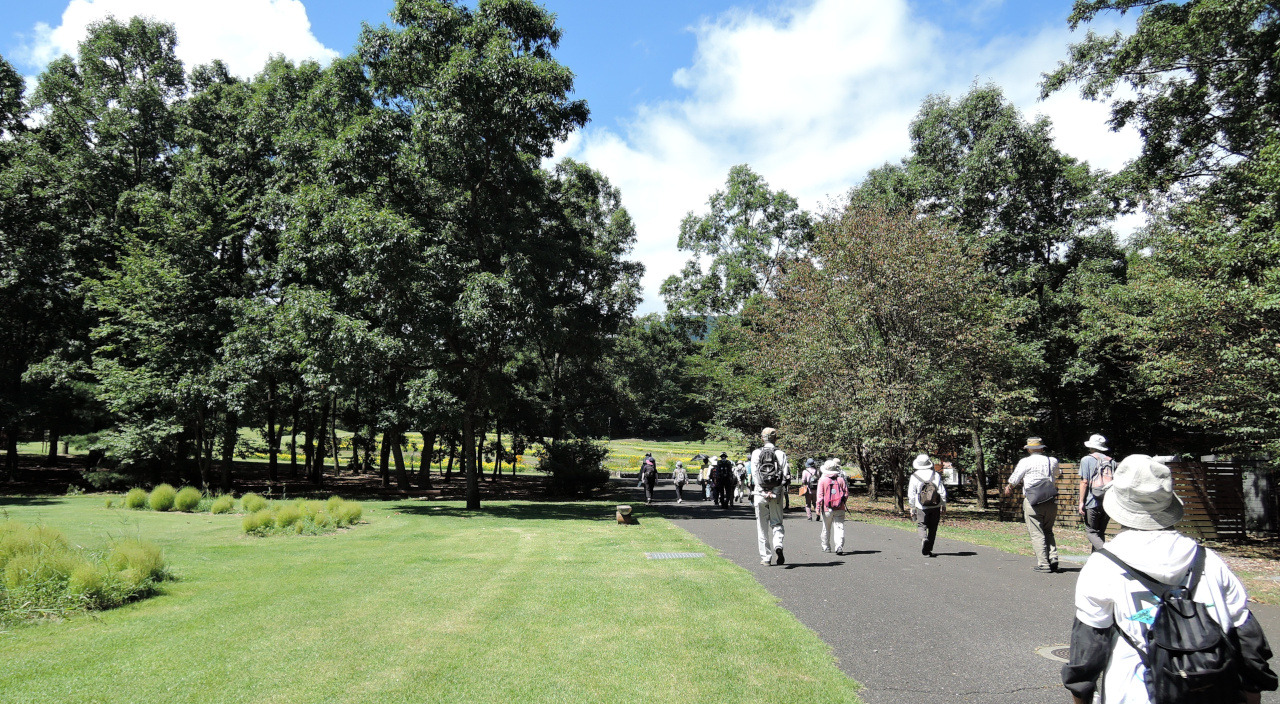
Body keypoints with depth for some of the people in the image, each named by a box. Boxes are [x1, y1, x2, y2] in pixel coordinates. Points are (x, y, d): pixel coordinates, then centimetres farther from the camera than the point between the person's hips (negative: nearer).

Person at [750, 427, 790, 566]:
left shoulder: (756, 453, 1)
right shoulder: (781, 454, 1)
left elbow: (754, 473, -8)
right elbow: (785, 472, -8)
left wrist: (764, 491, -11)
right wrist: (775, 492, -6)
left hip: (760, 493, 0)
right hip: (776, 493, 0)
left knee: (762, 526, 8)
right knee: (776, 523, 13)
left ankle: (765, 557, 9)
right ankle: (778, 545, -15)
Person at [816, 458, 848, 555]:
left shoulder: (822, 480, -3)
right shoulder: (841, 480, 3)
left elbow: (820, 495, -7)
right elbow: (846, 493, 7)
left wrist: (818, 507, -4)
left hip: (827, 509, -1)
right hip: (839, 509, 1)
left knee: (826, 529, 14)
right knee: (839, 528, -3)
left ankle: (826, 547, 25)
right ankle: (839, 547, -18)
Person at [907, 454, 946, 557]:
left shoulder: (914, 476, -2)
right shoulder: (936, 475, 2)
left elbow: (911, 494, -1)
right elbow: (942, 492, 1)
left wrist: (912, 508, 7)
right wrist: (944, 506, 9)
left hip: (921, 507, -2)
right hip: (935, 506, 2)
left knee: (921, 525, 3)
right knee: (932, 528, 12)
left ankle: (924, 538, -28)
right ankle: (928, 549, 15)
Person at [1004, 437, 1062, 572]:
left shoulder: (1025, 462, -3)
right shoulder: (1052, 461, 9)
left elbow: (1014, 480, 2)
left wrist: (1009, 488, 24)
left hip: (1032, 503, -4)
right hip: (1051, 502, 5)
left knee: (1036, 534, -1)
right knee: (1048, 532, 17)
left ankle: (1043, 564, -4)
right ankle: (1053, 559, 6)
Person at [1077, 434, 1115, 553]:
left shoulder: (1086, 460, -1)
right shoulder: (1111, 461, 13)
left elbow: (1084, 482, -7)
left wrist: (1081, 502, -5)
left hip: (1092, 503, -5)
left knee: (1091, 531, 2)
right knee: (1100, 532, 15)